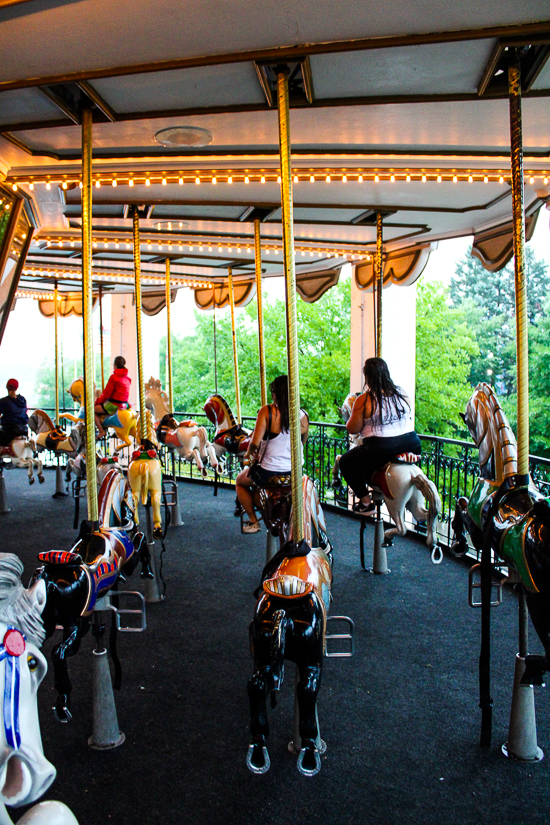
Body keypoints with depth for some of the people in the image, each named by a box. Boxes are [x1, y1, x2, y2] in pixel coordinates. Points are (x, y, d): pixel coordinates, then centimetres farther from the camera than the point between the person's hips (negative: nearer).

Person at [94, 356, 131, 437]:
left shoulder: (114, 377, -14)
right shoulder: (127, 378, 9)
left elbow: (107, 393, -11)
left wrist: (98, 401, 5)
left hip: (114, 404, -8)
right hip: (125, 404, 8)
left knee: (93, 410, 3)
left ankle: (101, 431, -4)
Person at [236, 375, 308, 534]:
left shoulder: (267, 411, -15)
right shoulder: (303, 415, -3)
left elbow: (255, 443, -19)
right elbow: (302, 445, 9)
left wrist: (249, 453, 3)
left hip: (268, 472, -4)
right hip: (295, 472, 4)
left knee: (240, 481, 28)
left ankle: (253, 521, 25)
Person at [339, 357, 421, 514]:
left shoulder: (364, 400, -12)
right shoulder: (402, 394, 5)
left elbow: (352, 429, -6)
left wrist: (350, 418, 14)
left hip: (380, 451, -6)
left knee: (345, 462, 17)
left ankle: (365, 502, 13)